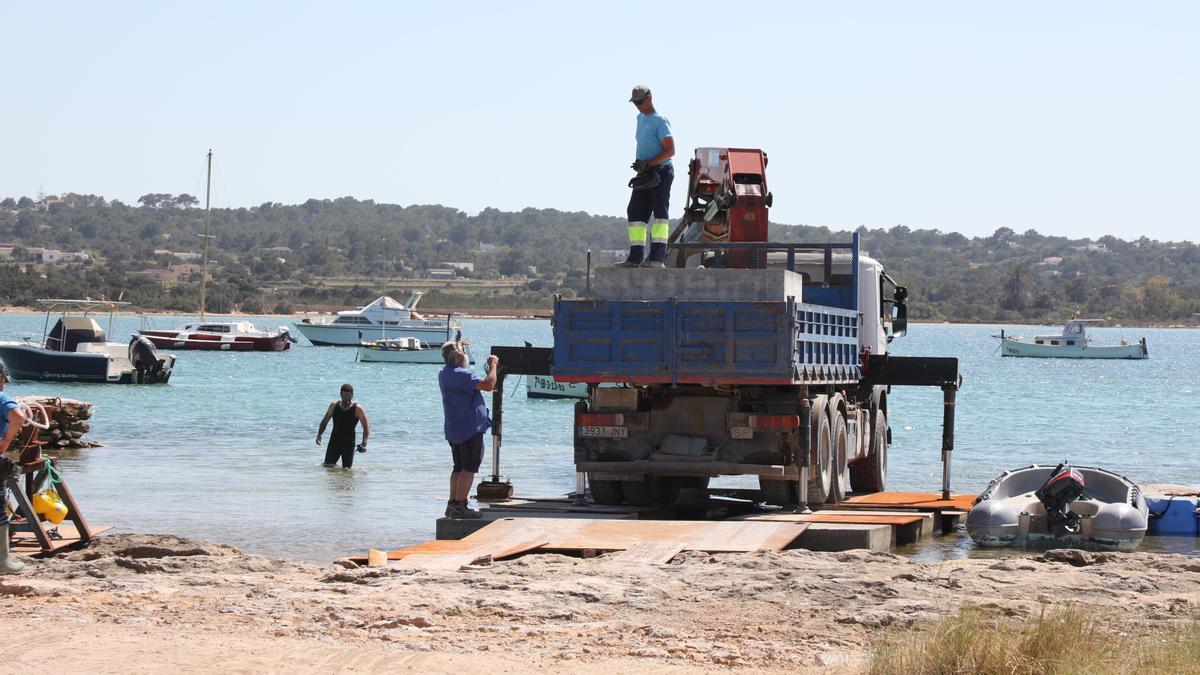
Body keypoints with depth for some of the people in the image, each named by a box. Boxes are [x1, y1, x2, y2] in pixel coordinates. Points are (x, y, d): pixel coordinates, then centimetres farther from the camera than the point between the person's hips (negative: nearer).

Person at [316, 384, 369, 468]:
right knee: (327, 465, -1)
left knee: (346, 469, -4)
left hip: (349, 444, -3)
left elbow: (366, 427, -7)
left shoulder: (357, 409, -7)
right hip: (334, 442, 3)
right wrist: (319, 435, -5)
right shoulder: (334, 406, 3)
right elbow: (325, 421, 11)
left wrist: (364, 443, -20)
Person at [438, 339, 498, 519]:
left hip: (454, 430, 10)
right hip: (470, 429, -10)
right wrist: (493, 365, -12)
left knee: (459, 468, 16)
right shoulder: (461, 375, -20)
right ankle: (459, 506, -8)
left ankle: (452, 504, 17)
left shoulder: (444, 374, 11)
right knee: (469, 469, -5)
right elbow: (488, 385, -27)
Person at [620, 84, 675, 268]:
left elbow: (671, 150, -17)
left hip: (661, 172, -9)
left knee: (659, 213, -9)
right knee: (636, 212, 5)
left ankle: (657, 258, -12)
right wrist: (638, 163, 16)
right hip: (645, 175, 9)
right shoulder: (640, 118, 18)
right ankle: (635, 257, 7)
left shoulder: (660, 121, -10)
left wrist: (648, 164, -21)